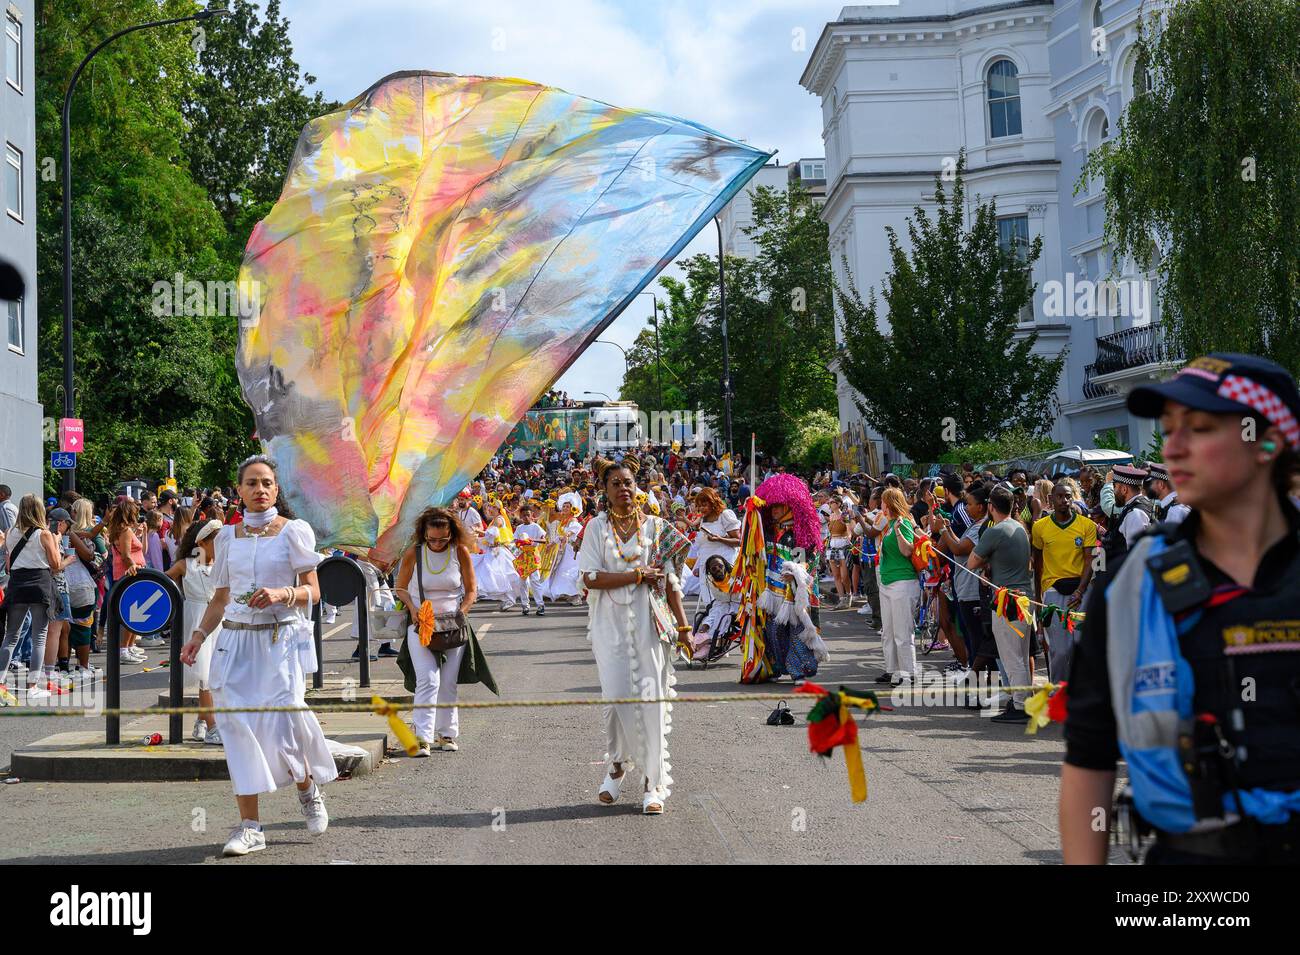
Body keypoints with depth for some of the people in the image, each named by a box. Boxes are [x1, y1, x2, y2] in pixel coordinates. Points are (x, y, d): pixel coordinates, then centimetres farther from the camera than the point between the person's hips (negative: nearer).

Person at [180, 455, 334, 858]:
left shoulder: (293, 531, 1)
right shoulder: (227, 536, 12)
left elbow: (313, 591, -1)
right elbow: (219, 599, 17)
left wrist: (282, 594, -20)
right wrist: (198, 636, 5)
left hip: (281, 638, -3)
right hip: (236, 640, 4)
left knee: (282, 722, -14)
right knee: (238, 726, -3)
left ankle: (308, 787, 18)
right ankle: (249, 827, 2)